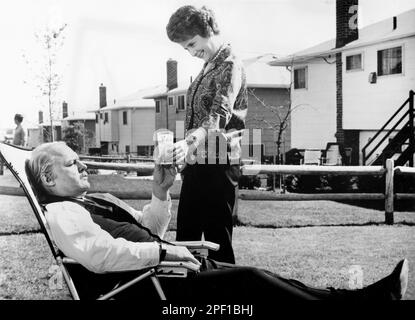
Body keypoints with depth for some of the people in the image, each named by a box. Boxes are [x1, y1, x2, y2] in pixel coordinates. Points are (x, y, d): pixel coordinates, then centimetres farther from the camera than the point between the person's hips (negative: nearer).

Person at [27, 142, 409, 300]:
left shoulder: (94, 201, 22)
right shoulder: (61, 212, -8)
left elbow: (147, 231, 24)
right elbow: (101, 254, -24)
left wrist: (160, 192, 10)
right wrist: (163, 250, -19)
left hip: (166, 267, 10)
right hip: (146, 286, -10)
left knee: (253, 276, -2)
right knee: (249, 280, -17)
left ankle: (358, 296, -3)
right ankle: (364, 298, -12)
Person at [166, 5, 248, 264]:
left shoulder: (230, 66, -11)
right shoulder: (207, 67, 17)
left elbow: (220, 115, -26)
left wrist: (190, 143, -42)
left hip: (218, 164, -9)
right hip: (196, 162, 9)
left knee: (218, 241, -5)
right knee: (186, 237, 11)